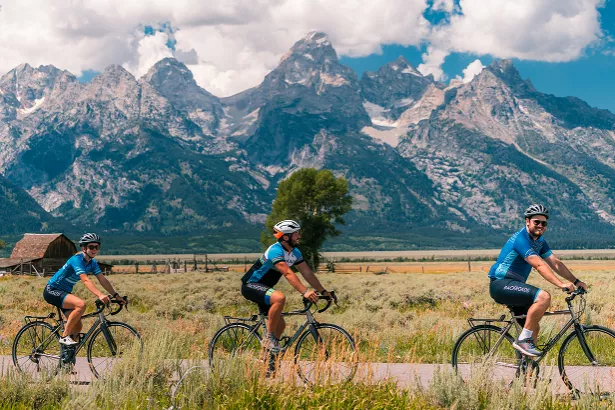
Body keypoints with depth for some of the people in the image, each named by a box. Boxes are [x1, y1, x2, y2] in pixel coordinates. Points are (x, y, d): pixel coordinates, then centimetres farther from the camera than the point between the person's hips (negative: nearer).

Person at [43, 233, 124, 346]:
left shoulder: (92, 263, 2)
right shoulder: (77, 260, -24)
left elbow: (103, 280, -3)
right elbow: (86, 280, -36)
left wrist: (116, 296, -14)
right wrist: (100, 295, -48)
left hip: (64, 293, 9)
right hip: (52, 291, -9)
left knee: (77, 327, 2)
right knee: (81, 304, -32)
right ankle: (65, 336, -22)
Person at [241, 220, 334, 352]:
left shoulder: (295, 252, 2)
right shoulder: (275, 250, -26)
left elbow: (307, 273, 0)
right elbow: (288, 273, -37)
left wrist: (323, 291, -8)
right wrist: (305, 292, -45)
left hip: (263, 287, 9)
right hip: (251, 286, -9)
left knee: (280, 325, 5)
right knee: (280, 297, -35)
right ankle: (269, 337, -23)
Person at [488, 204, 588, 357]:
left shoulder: (539, 241, 12)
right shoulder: (521, 239, -18)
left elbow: (555, 263, 6)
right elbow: (539, 265, -28)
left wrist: (576, 281, -4)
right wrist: (561, 284, -36)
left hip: (513, 286, 10)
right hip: (501, 284, -10)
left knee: (534, 328, 6)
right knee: (543, 296, -28)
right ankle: (523, 339, -21)